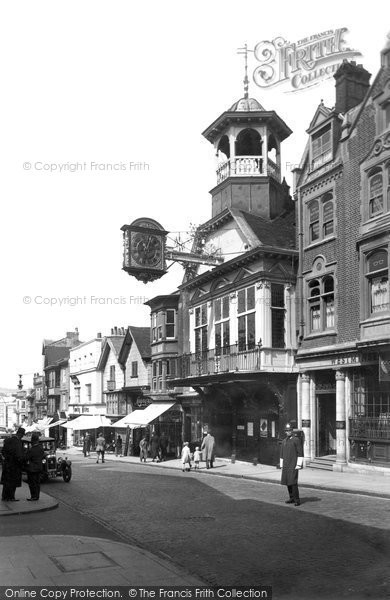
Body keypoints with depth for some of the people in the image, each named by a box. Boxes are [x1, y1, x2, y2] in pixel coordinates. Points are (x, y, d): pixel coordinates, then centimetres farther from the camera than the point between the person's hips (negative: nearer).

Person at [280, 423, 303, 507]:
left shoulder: (296, 440, -6)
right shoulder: (284, 441, 13)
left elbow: (300, 453, -8)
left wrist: (298, 465, -13)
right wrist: (281, 465, 15)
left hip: (293, 465, -6)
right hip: (286, 465, 6)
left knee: (293, 482, -13)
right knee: (287, 482, 7)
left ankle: (297, 500, -6)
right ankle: (292, 498, 17)